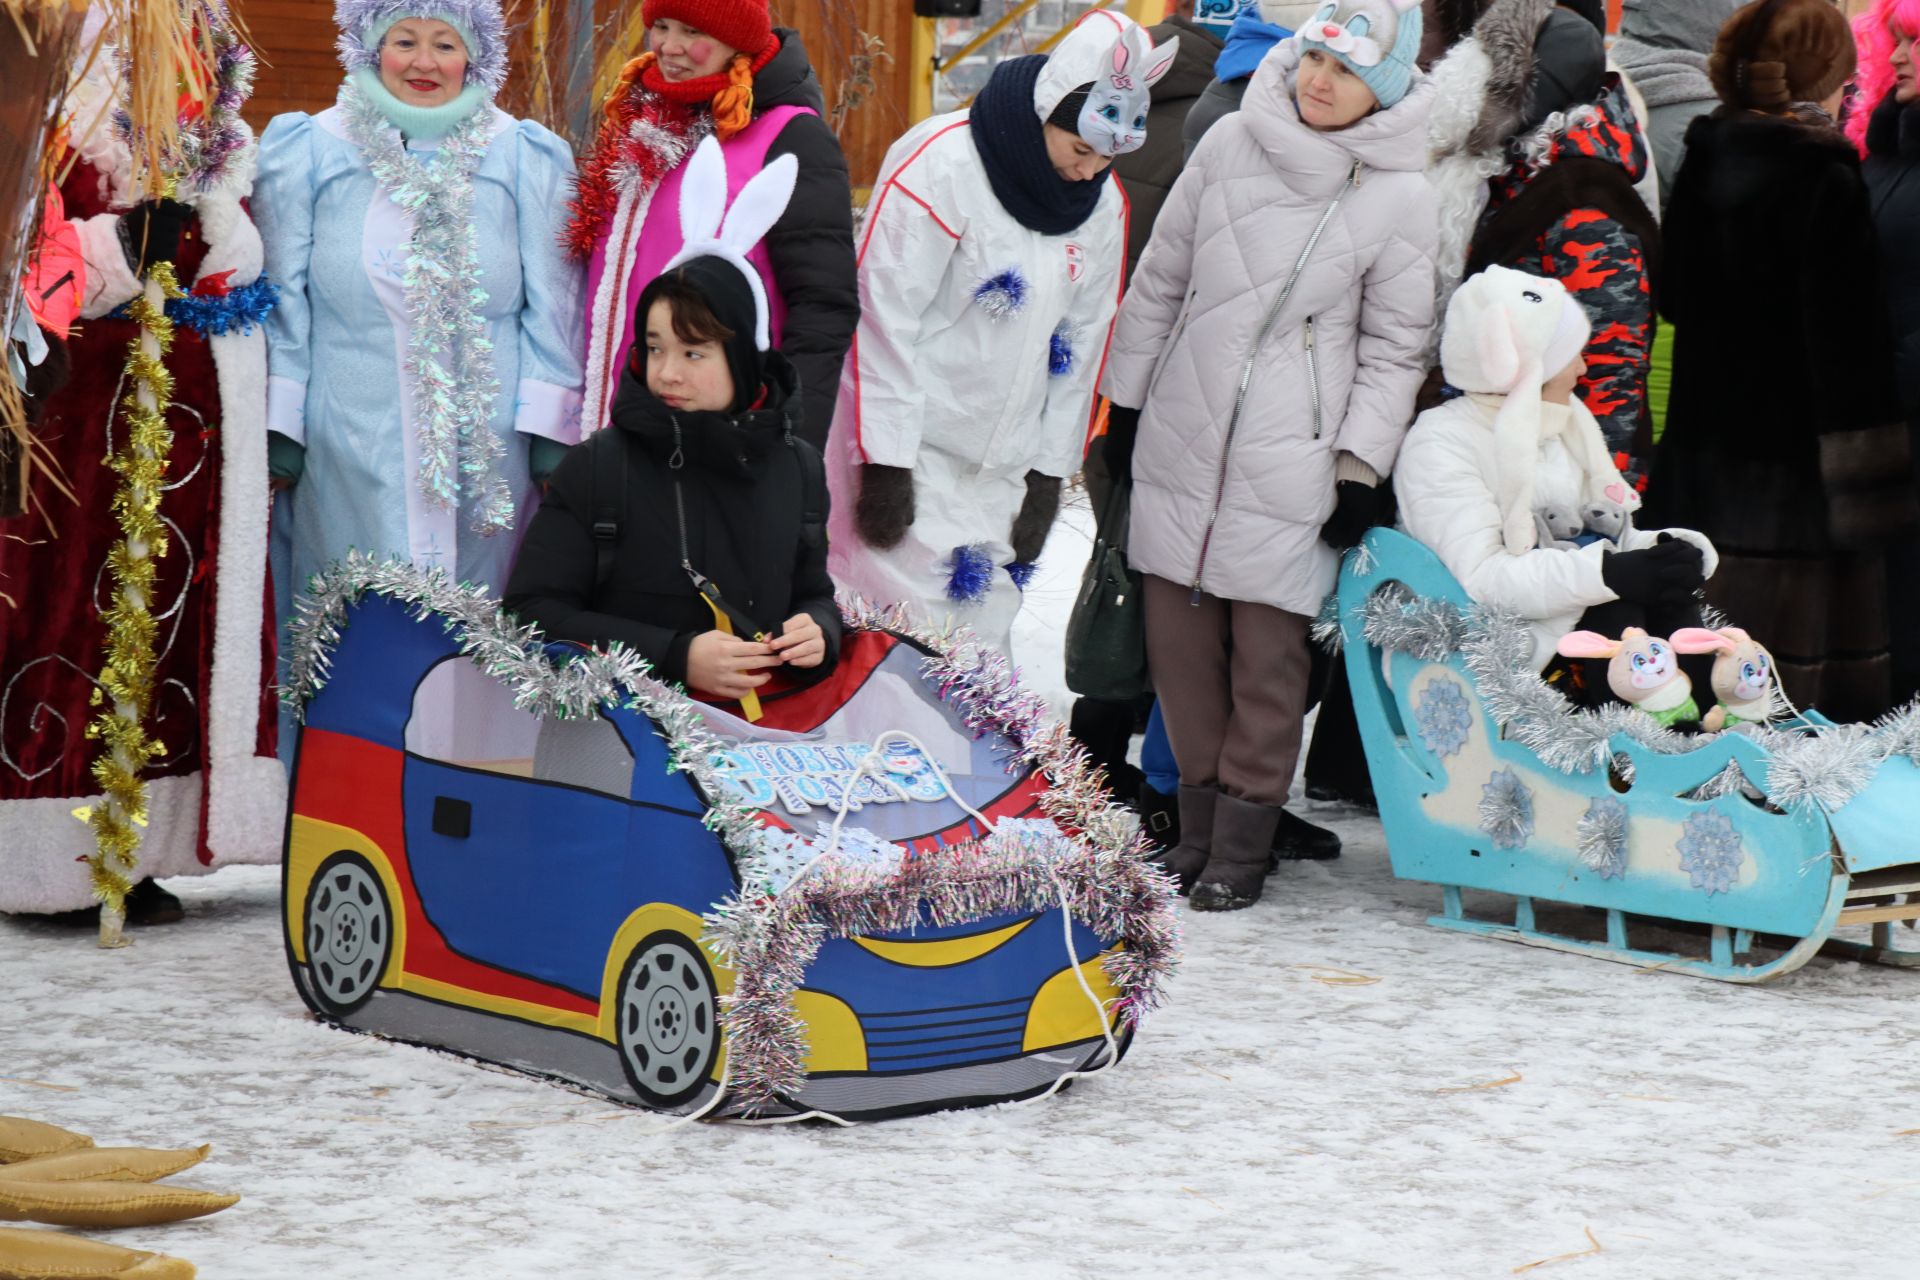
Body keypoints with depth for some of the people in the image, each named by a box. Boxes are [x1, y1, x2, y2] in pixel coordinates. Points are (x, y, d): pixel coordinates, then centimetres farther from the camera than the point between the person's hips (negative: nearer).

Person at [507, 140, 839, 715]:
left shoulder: (797, 467, 12)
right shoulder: (598, 466, 1)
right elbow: (534, 608, -2)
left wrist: (818, 633, 1)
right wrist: (676, 656, -11)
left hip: (769, 719, 4)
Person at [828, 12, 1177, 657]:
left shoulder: (1103, 203, 4)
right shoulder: (940, 165, -17)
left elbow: (1080, 344, 11)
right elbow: (885, 319, -16)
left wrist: (1049, 475, 9)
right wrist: (886, 465, -16)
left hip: (1001, 470, 6)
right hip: (910, 445, -6)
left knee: (985, 643, 7)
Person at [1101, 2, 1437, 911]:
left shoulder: (1401, 200, -7)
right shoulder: (1231, 144, 1)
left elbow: (1394, 350, 0)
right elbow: (1160, 280, 11)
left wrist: (1360, 468, -6)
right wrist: (1127, 400, 14)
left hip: (1291, 461, -3)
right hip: (1181, 442, 4)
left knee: (1267, 652, -2)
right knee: (1179, 639, 8)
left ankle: (1242, 845, 10)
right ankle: (1200, 823, 21)